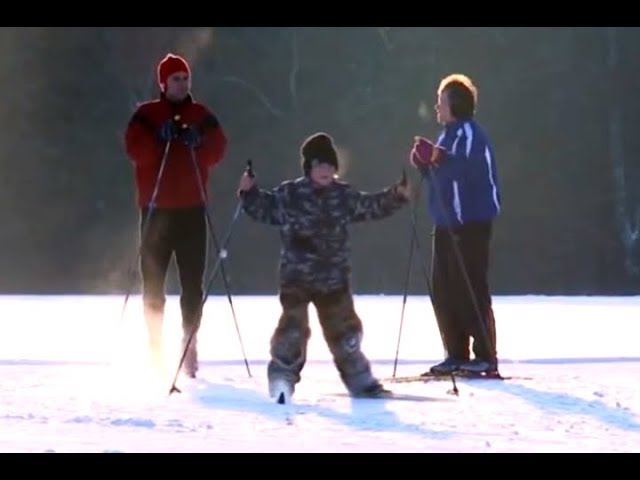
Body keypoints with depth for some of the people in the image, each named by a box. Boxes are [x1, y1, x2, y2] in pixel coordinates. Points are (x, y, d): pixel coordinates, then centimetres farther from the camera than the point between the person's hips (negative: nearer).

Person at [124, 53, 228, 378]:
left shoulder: (202, 116, 9)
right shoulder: (146, 115, 4)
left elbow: (218, 151, -1)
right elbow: (136, 149, -9)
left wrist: (198, 144, -19)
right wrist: (160, 139, -24)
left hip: (192, 208, 1)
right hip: (156, 208, -1)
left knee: (192, 282, -1)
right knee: (153, 281, 0)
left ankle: (190, 344, 4)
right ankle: (155, 346, 8)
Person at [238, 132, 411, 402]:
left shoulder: (344, 196, 6)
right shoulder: (289, 195, -5)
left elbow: (371, 207, 16)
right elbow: (265, 209, -3)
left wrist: (396, 197, 7)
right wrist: (250, 193, -18)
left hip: (334, 279, 4)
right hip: (296, 278, -4)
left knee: (344, 332, 14)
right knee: (293, 331, -9)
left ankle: (360, 380, 26)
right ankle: (282, 379, 1)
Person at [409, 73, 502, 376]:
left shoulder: (470, 133, -11)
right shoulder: (449, 134, 19)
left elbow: (472, 171, -26)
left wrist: (439, 158, -28)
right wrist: (425, 164, 7)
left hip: (471, 224, -10)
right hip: (447, 224, 10)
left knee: (471, 291, -9)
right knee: (443, 291, 9)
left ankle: (485, 357, -6)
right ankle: (457, 356, 15)